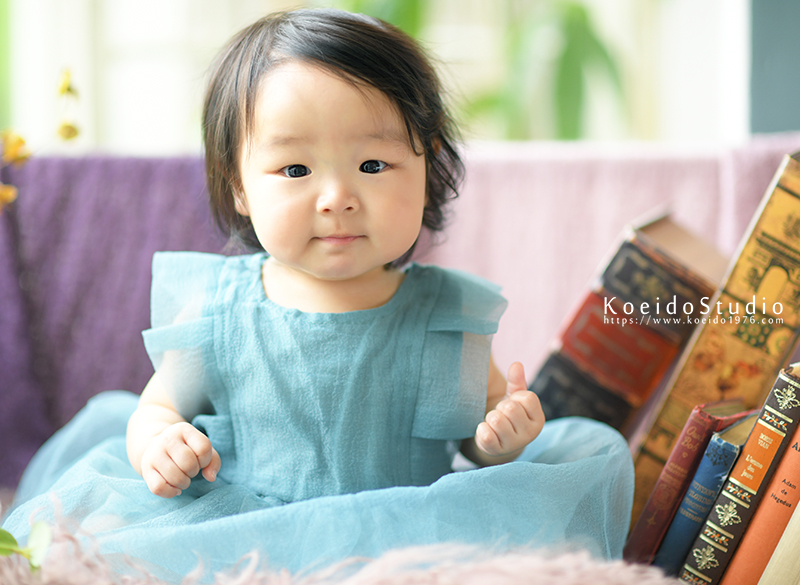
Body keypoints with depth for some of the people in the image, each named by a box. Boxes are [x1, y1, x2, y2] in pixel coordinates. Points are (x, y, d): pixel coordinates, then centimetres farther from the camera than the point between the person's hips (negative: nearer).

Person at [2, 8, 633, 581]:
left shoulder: (447, 320, -4)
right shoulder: (212, 316, -4)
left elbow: (476, 427, 8)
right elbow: (161, 407, 11)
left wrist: (501, 437, -16)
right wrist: (156, 441, -12)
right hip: (230, 532, 1)